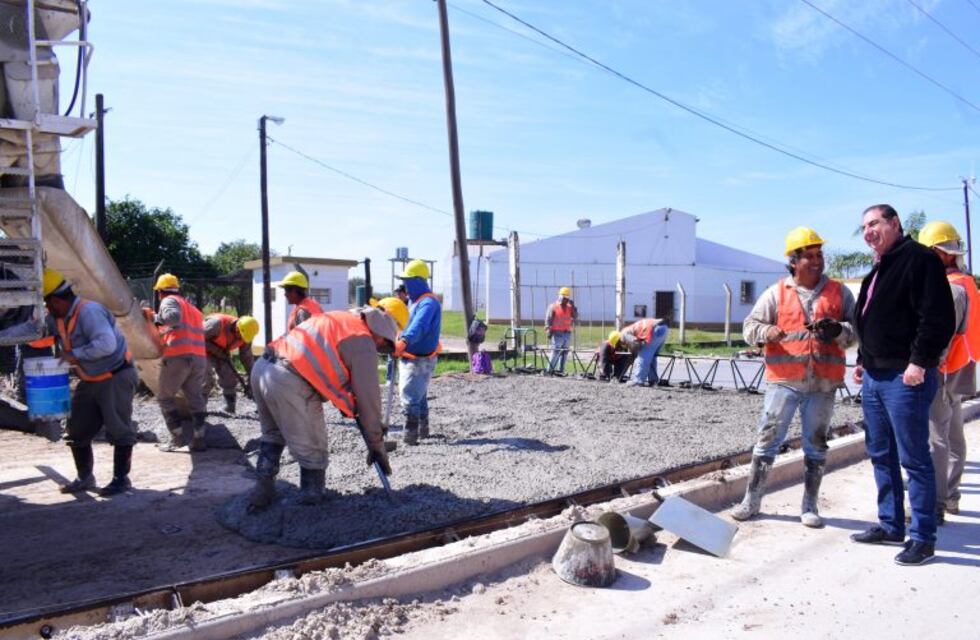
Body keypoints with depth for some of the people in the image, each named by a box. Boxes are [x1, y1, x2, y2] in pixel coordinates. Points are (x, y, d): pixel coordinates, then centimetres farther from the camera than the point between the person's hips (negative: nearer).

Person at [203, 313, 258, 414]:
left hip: (221, 353, 6)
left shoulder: (244, 335, -16)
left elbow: (247, 357, -7)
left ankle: (230, 408, 2)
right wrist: (215, 350, -30)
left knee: (230, 377, -5)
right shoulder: (218, 323, -35)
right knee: (207, 379, -18)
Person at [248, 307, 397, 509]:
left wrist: (348, 405, 37)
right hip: (289, 382, -9)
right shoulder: (363, 343, -1)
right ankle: (312, 500, 21)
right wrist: (377, 445, 8)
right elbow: (369, 397, 0)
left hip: (262, 367, 9)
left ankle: (263, 489, 38)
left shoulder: (340, 320, 24)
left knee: (272, 435, 31)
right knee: (313, 452, 8)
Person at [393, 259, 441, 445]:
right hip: (409, 358, 10)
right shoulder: (415, 301, 13)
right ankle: (423, 430, 34)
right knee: (418, 397, 20)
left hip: (420, 360, -10)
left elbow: (419, 326, -38)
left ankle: (410, 437, -8)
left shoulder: (428, 302, -19)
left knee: (410, 399, -12)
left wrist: (404, 341, -52)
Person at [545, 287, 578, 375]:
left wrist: (573, 307, -4)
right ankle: (550, 370, -7)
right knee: (556, 352, -10)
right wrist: (549, 331, -11)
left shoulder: (569, 307, 13)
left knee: (564, 353, 6)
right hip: (557, 333, -5)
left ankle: (560, 370, 12)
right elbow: (548, 320, -3)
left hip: (567, 333, 6)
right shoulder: (553, 306, 0)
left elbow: (575, 317, 4)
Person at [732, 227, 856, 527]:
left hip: (823, 384, 2)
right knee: (767, 439, 1)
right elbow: (750, 327, 2)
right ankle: (751, 500, 12)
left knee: (816, 445, 10)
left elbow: (857, 329, 6)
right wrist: (768, 332, -20)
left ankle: (809, 506, 23)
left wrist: (838, 330, -16)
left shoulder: (839, 293, 9)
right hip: (783, 381, -1)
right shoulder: (776, 293, 5)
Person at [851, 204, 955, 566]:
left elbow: (939, 318, -18)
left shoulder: (919, 259, -10)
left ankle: (922, 538, 7)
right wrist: (863, 360, 21)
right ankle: (890, 526, 25)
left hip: (905, 377, -10)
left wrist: (920, 362, -21)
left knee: (914, 458, -3)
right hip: (874, 376, 10)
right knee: (881, 455, 14)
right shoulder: (878, 271, 19)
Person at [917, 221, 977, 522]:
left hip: (943, 374, -11)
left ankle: (934, 506, -6)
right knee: (953, 437, 17)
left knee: (934, 439, -9)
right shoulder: (964, 283, 15)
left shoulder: (951, 288, -17)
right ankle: (949, 497, 27)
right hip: (957, 373, 11)